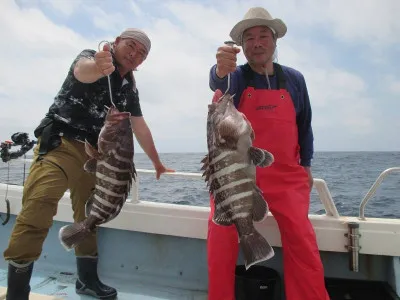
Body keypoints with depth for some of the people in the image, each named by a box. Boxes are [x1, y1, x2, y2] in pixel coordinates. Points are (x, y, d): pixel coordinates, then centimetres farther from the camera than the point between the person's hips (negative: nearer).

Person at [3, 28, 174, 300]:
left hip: (93, 154, 7)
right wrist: (98, 68, -53)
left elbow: (140, 128, 17)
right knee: (36, 212, -18)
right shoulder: (92, 57, -2)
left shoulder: (129, 89, 13)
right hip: (59, 144, -6)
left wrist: (157, 163, 20)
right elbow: (83, 71, -28)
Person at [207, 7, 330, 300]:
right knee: (221, 233, -11)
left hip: (286, 174, 2)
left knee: (302, 239, -8)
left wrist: (306, 164, 13)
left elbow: (304, 124, 16)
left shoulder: (294, 79, 8)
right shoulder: (236, 77, -1)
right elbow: (218, 83, -27)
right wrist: (221, 70, -50)